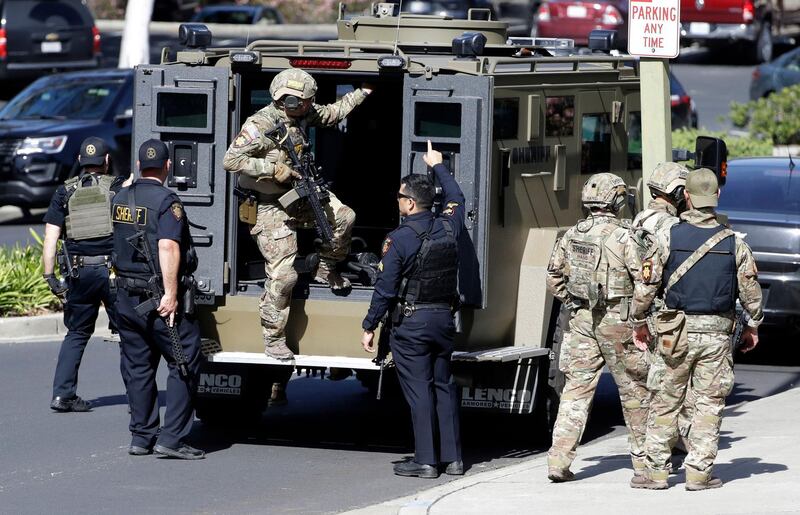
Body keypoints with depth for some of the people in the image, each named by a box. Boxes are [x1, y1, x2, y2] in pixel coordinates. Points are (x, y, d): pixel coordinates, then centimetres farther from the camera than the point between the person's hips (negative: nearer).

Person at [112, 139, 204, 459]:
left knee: (138, 368, 13)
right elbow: (168, 246, -23)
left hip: (126, 298, 7)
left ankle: (141, 437, 15)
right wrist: (171, 294, -23)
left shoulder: (121, 200, 10)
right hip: (158, 300, -7)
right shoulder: (166, 201, -13)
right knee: (184, 364, -2)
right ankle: (172, 438, -8)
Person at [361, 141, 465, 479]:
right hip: (444, 318, 6)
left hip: (410, 324, -6)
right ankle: (452, 457, 13)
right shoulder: (447, 227, 1)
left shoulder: (398, 240, -15)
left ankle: (425, 460, -2)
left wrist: (370, 326, -4)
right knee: (444, 386, 12)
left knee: (419, 390, -3)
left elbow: (385, 289, -14)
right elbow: (456, 198, 25)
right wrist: (437, 166, 38)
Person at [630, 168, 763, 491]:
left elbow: (647, 285, -3)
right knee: (710, 403, 6)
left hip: (677, 332, -1)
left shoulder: (669, 238, -6)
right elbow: (751, 291, 2)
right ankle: (699, 472, 2)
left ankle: (656, 471, 8)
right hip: (717, 333, 1)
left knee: (665, 401, 8)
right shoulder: (734, 243, -2)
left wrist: (639, 323, 11)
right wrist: (752, 327, 17)